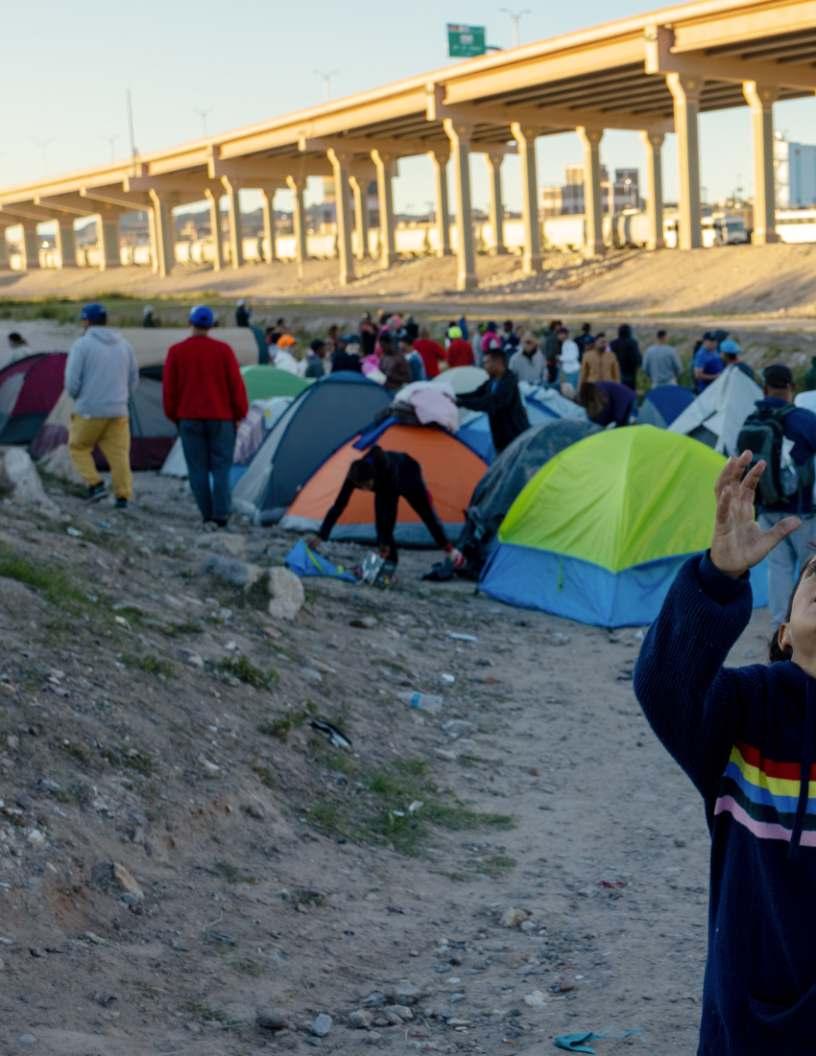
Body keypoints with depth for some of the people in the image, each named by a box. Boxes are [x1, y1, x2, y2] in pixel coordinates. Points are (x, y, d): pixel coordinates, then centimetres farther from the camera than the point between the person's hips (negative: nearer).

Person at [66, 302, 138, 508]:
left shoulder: (82, 345, -7)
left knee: (79, 447, 15)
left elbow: (72, 381, -10)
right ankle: (123, 495, 0)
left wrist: (76, 398, 10)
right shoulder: (123, 345, 9)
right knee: (119, 453, 6)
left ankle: (95, 484, 2)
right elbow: (133, 380, 15)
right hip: (118, 412, 4)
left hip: (89, 412, -4)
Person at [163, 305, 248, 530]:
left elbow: (169, 389, 3)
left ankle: (207, 517, 4)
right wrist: (239, 413, 8)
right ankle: (220, 516, -7)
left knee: (197, 469, 5)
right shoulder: (223, 350, -5)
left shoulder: (176, 352, -1)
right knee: (221, 467, 2)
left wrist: (174, 416, 15)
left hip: (189, 418, 1)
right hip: (221, 418, -1)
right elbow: (236, 385, -3)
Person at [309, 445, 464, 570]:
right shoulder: (355, 476, -38)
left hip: (408, 476, -3)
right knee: (382, 525, -16)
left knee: (428, 515, 11)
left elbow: (391, 508, -44)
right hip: (386, 485, 3)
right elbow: (338, 506, -33)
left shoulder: (387, 470, -50)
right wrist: (321, 536, -37)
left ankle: (449, 550, 31)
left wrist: (386, 542, -41)